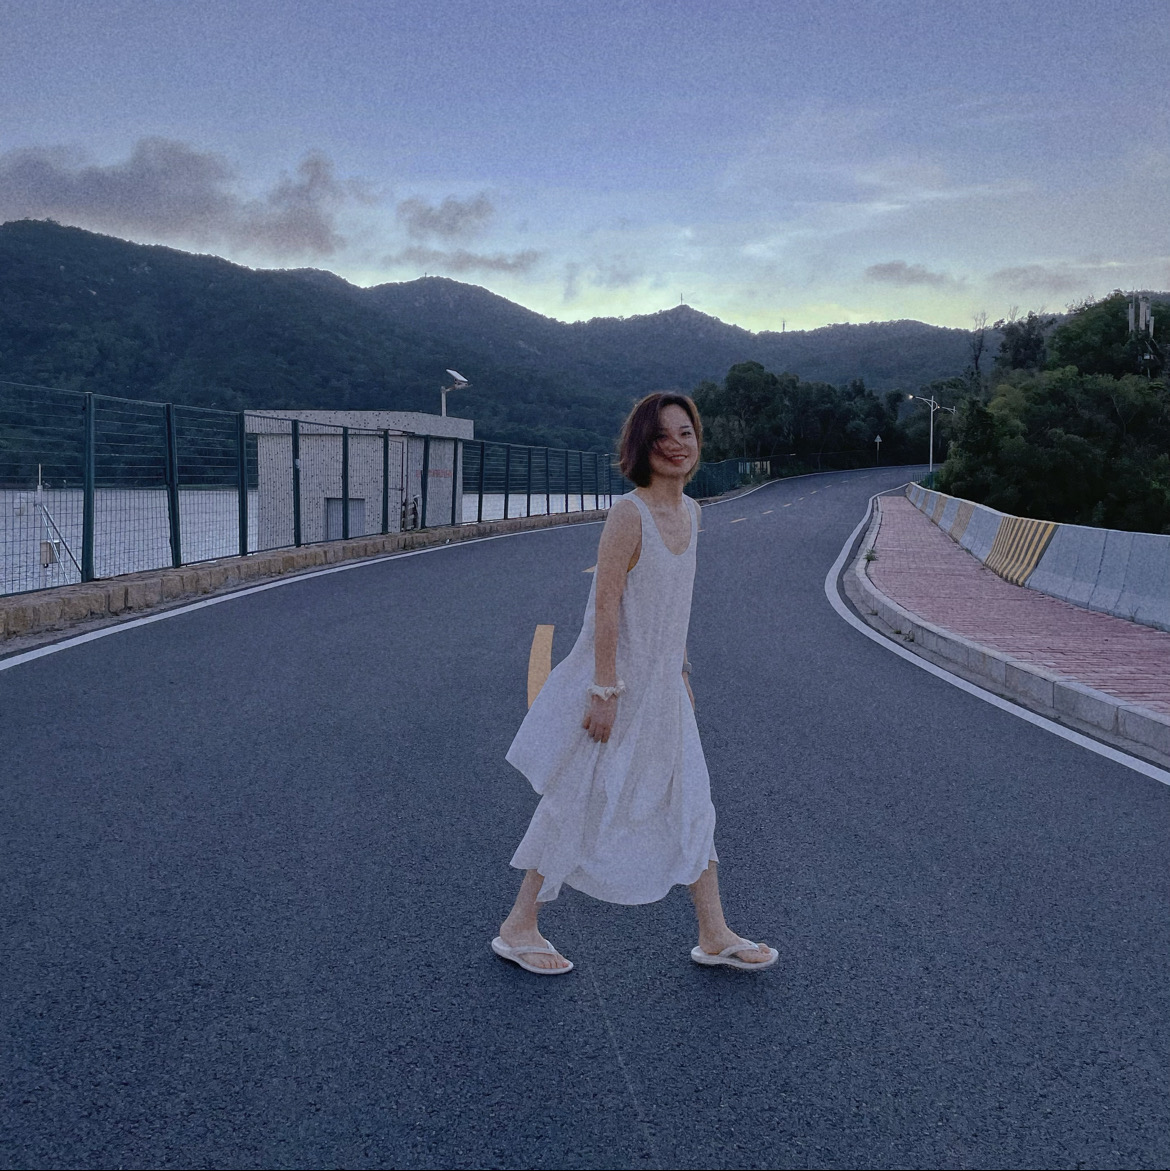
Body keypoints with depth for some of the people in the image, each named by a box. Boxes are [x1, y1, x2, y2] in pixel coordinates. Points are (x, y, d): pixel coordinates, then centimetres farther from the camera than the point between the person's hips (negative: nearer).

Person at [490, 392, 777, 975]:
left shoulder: (690, 512, 5)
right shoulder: (629, 513, -20)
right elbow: (606, 604, -21)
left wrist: (682, 671, 18)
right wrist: (605, 689, -22)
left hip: (664, 684, 8)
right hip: (620, 681, -8)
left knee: (691, 803, 13)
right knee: (579, 803, 4)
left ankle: (714, 936, 26)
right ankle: (518, 928, 21)